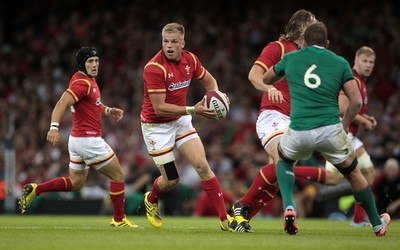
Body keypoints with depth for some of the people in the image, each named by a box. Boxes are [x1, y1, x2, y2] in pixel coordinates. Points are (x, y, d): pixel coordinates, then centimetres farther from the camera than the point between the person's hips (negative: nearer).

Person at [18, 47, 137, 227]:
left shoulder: (89, 80, 11)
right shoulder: (82, 83, -18)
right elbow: (62, 104, -30)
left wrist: (108, 111, 8)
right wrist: (54, 127, -43)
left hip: (77, 139, 10)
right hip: (88, 140, -10)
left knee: (75, 183, 20)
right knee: (118, 175, 3)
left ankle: (35, 189, 10)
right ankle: (119, 220, 10)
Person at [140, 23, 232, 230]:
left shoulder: (190, 60, -6)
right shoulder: (154, 68, -25)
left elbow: (208, 80, 14)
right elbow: (159, 108, -27)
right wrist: (193, 110, -32)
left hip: (181, 120, 5)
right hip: (156, 125, -5)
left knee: (202, 165, -10)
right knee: (171, 180, -1)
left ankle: (225, 218, -8)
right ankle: (151, 200, 35)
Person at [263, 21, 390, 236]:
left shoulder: (291, 58, 13)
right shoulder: (340, 63, 10)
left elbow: (266, 79, 30)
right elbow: (356, 101, 1)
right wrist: (344, 126, 14)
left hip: (299, 132, 0)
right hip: (330, 129, 0)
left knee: (284, 160, 33)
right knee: (352, 173, 24)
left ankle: (289, 208, 9)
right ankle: (377, 224, 33)